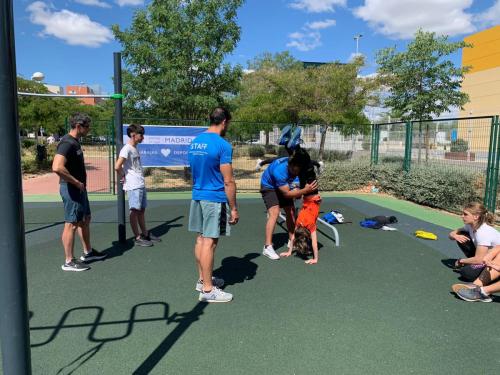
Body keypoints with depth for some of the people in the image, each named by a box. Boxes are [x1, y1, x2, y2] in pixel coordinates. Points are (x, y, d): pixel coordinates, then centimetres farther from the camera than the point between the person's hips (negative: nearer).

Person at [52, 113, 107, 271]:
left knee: (85, 219, 18)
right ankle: (69, 262, 9)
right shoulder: (67, 143, -19)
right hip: (71, 189, -10)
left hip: (79, 188, 10)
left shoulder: (75, 142, 12)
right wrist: (76, 182, -23)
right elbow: (57, 167, -33)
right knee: (71, 224, -2)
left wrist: (81, 183, 14)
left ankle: (88, 252, 32)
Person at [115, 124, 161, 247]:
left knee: (141, 210, 14)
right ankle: (137, 238, 6)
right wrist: (123, 177, -8)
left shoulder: (135, 148, 15)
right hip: (133, 186, -9)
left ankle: (145, 233, 24)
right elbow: (117, 166, -22)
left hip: (141, 185, 9)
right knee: (134, 211, -1)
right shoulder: (127, 149, -13)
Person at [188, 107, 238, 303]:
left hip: (197, 197, 8)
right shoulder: (222, 145, -15)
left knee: (201, 238, 15)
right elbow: (228, 182, -15)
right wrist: (234, 208, -9)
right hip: (215, 199, -8)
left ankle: (203, 279, 28)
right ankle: (207, 290, 6)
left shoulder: (195, 142, 10)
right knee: (209, 242, -3)